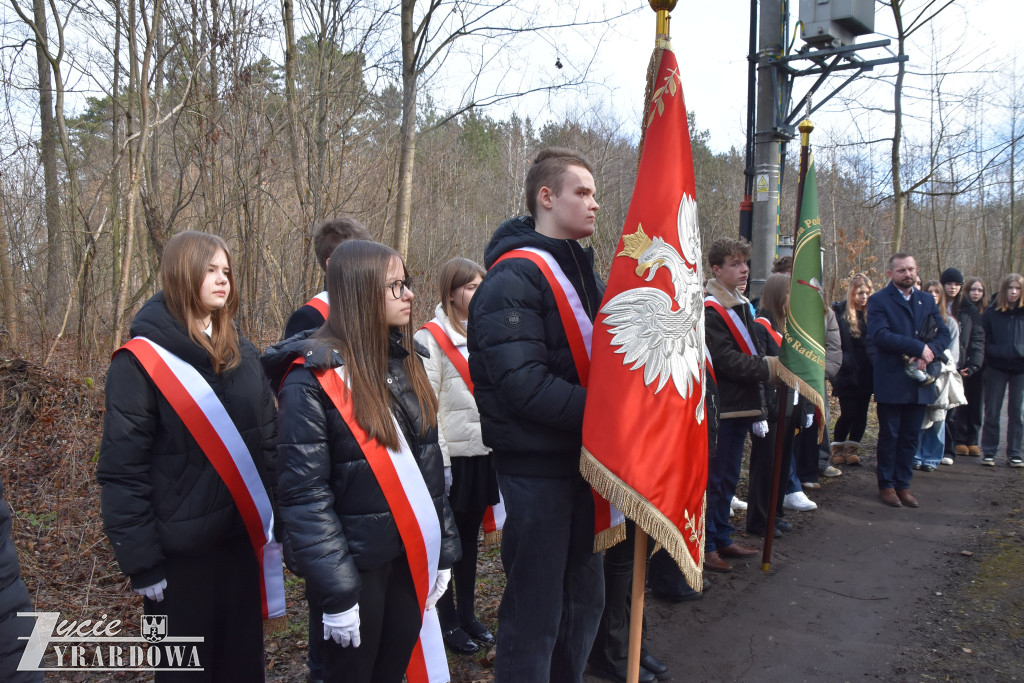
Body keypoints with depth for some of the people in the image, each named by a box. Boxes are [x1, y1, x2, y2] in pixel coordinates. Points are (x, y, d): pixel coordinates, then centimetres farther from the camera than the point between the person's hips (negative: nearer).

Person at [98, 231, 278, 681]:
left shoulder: (242, 354, 5)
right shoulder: (141, 361, -12)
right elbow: (122, 470, -13)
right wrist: (142, 561, -13)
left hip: (243, 539, 5)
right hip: (180, 551, -5)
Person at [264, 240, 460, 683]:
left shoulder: (405, 362, 6)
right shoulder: (313, 378, -16)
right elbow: (303, 493, -18)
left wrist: (443, 549, 9)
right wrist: (337, 591, -18)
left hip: (411, 555, 6)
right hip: (358, 563, -6)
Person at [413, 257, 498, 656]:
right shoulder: (432, 338, -9)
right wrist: (439, 460, -15)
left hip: (484, 454, 6)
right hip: (453, 457, -6)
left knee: (470, 537, 16)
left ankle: (468, 614, 29)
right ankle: (447, 622, 21)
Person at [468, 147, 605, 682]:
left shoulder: (582, 272, 14)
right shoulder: (513, 279, -16)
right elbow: (524, 384, -25)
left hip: (582, 458, 9)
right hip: (537, 465, -9)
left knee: (584, 598, 21)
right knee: (536, 613, 3)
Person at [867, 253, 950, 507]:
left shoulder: (927, 300, 13)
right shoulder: (879, 300, -4)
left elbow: (944, 333, 6)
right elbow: (880, 335, -18)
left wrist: (928, 353, -14)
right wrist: (919, 347, -18)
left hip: (919, 380, 5)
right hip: (891, 382, -5)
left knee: (910, 437, 10)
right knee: (889, 436, 5)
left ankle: (903, 484, 20)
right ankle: (886, 485, 17)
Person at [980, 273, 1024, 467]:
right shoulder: (991, 312, 1)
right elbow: (983, 340, 3)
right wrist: (993, 353, -10)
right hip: (996, 368, -1)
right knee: (992, 411, 3)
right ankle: (988, 452, 11)